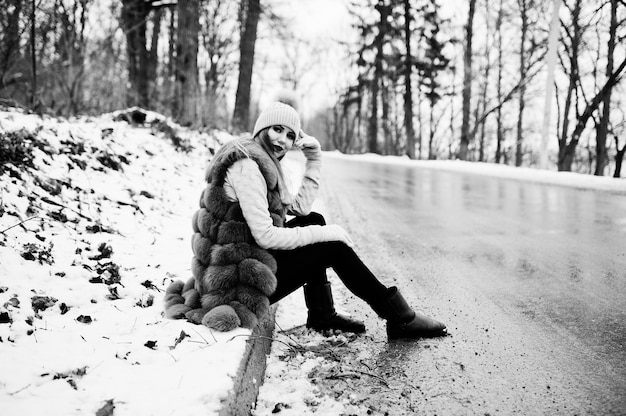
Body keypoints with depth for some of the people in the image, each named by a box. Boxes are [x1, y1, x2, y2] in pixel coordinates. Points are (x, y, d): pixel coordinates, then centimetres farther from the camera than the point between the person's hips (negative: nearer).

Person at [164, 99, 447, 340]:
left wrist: (314, 159, 8)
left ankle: (322, 314, 19)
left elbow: (301, 207, 14)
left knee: (314, 220, 16)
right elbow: (265, 236, -23)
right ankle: (399, 319, 7)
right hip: (236, 282, -10)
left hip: (240, 263, 10)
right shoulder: (246, 165, -17)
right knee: (333, 247, -4)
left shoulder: (263, 163, 14)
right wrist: (327, 233, -14)